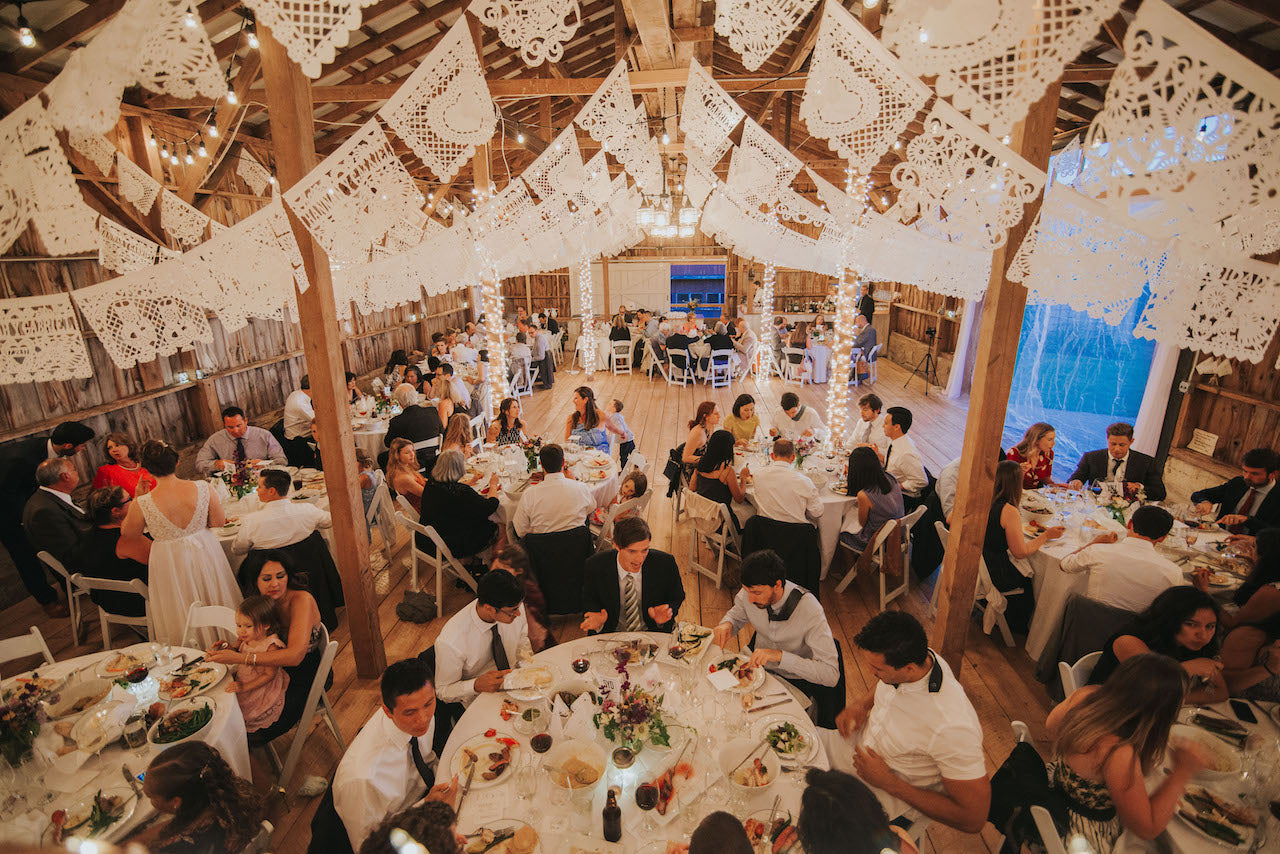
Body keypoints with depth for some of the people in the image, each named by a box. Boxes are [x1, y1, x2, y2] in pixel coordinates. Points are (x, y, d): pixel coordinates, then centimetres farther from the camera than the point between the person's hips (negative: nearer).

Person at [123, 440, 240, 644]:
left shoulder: (141, 505, -23)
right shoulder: (203, 488, -21)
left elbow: (127, 533, -1)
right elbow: (219, 522, -8)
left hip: (169, 564, -1)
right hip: (204, 550, 1)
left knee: (180, 612, 22)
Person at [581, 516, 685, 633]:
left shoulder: (666, 564, -14)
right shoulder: (594, 566, -13)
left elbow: (677, 598, 1)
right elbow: (589, 602, 1)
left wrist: (663, 616, -18)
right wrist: (599, 618, -19)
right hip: (612, 636, 0)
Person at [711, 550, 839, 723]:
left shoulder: (809, 608, -28)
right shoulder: (749, 592, -15)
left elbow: (831, 674, -28)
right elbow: (736, 615, 7)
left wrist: (779, 656, -38)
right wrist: (726, 625, -17)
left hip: (797, 680, -4)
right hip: (760, 667, 5)